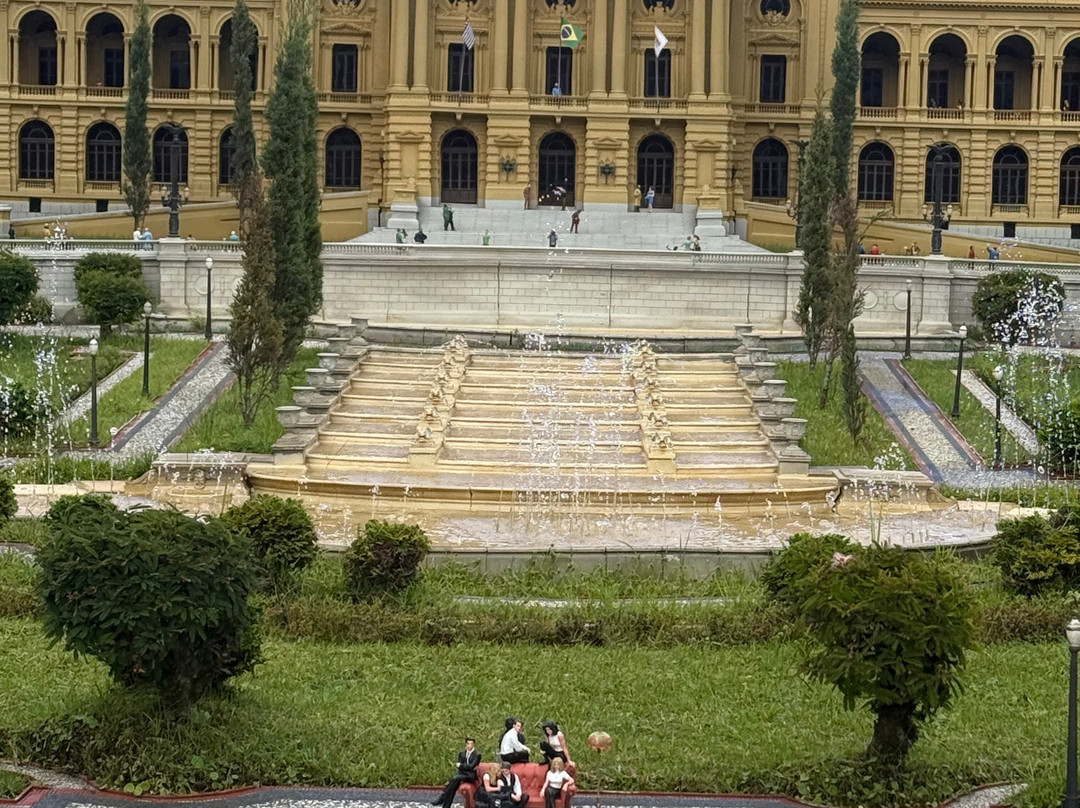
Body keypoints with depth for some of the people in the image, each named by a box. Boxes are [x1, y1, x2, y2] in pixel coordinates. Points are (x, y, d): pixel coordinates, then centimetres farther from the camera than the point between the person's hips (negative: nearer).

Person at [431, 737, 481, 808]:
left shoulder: (477, 755, -2)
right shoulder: (461, 753, 14)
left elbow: (471, 766, -13)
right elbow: (458, 766, 5)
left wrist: (461, 765, -6)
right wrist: (467, 767, -11)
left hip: (470, 775, -4)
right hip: (461, 773, 4)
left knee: (455, 778, -33)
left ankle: (442, 798, -29)